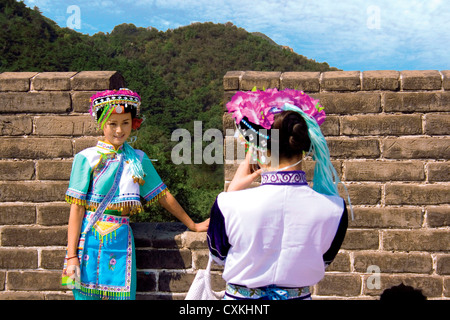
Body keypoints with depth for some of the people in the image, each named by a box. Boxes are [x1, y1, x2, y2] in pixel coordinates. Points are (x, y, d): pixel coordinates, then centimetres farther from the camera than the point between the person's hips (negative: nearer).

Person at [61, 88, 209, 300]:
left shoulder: (138, 159, 8)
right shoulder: (87, 158, -2)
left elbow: (163, 196, 15)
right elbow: (77, 208, -5)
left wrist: (192, 225, 19)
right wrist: (72, 255, -9)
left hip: (121, 240, 2)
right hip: (90, 239, -2)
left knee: (122, 295, 2)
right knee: (86, 294, 2)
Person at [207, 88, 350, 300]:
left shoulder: (230, 205, -25)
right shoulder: (334, 209, -19)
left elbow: (218, 255, -4)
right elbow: (322, 261, 0)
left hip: (238, 296, -1)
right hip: (299, 296, 2)